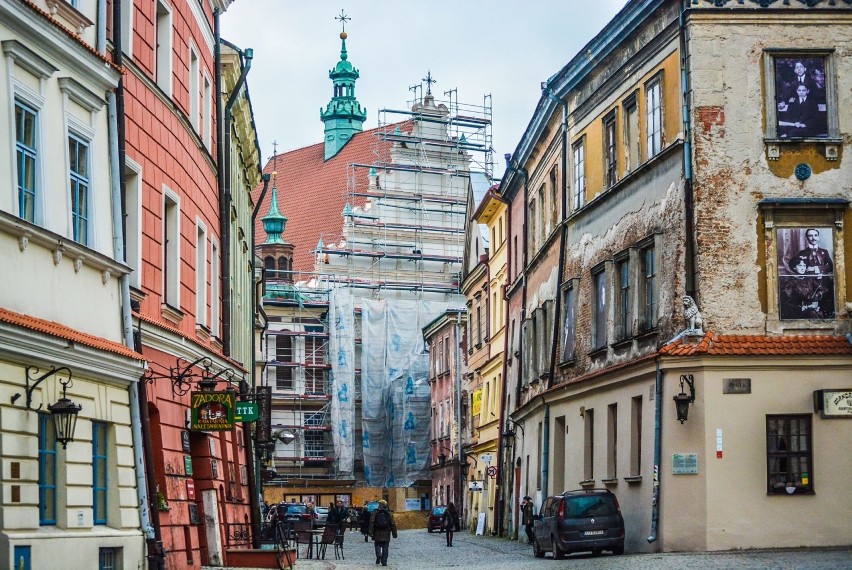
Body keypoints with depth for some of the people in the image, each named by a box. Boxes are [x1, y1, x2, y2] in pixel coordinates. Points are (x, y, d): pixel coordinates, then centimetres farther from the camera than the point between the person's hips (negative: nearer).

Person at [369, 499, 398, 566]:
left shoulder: (375, 512, 0)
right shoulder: (389, 513, 3)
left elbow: (371, 523, -7)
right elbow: (393, 524, 2)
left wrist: (370, 532, -6)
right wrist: (394, 533, 7)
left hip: (377, 533, -1)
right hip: (386, 534, 1)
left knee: (378, 546, 10)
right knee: (385, 548, 5)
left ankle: (378, 555, -16)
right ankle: (384, 562, 3)